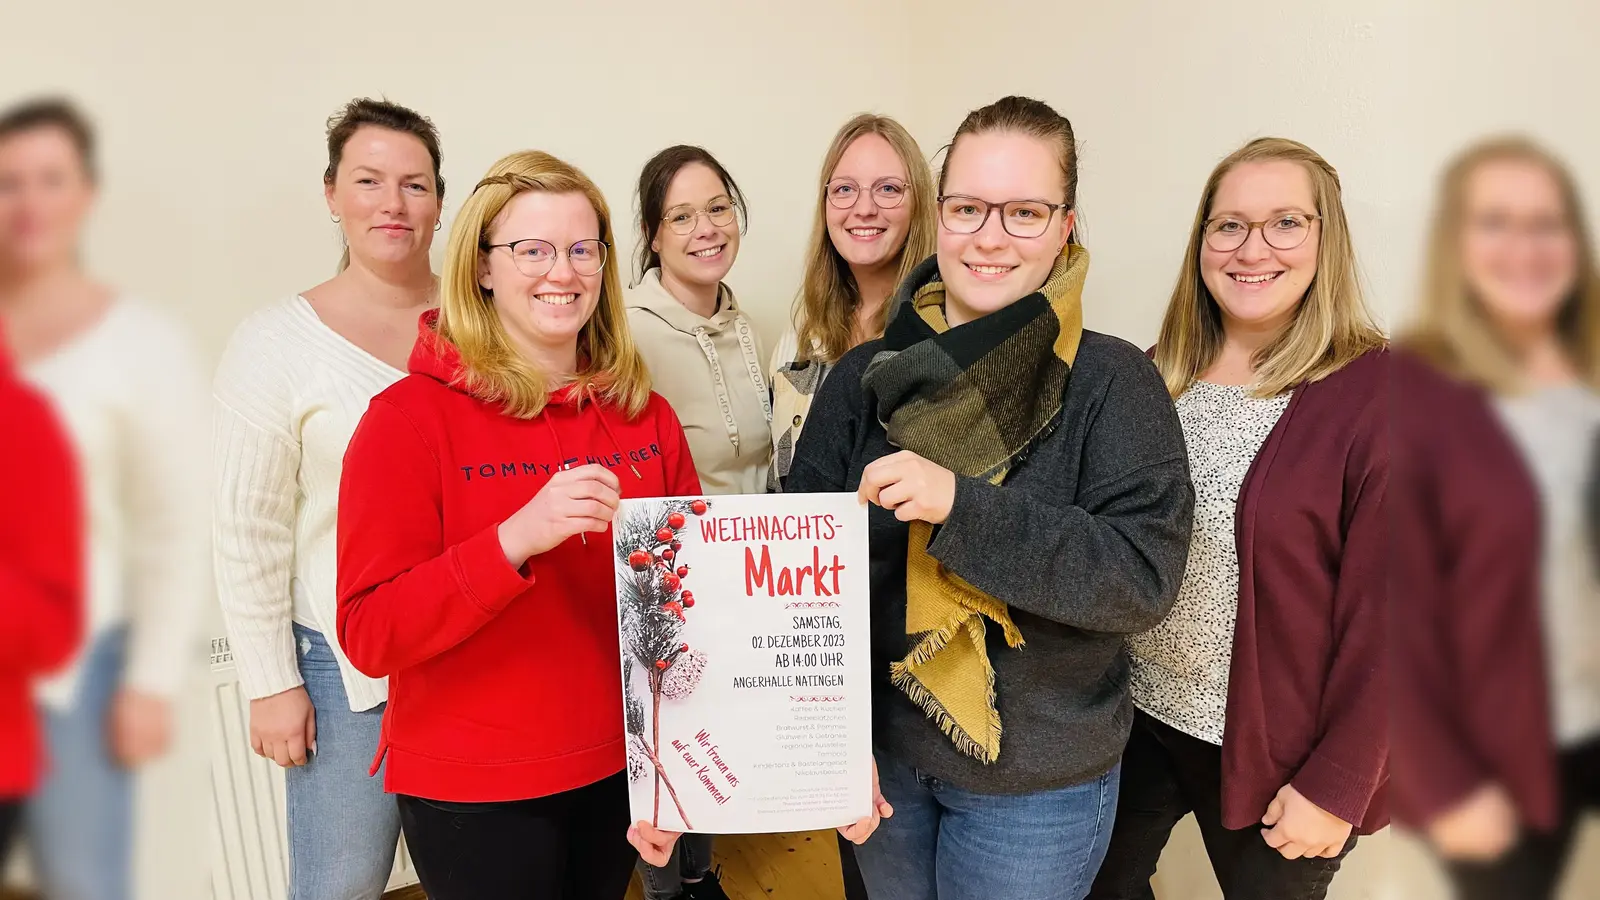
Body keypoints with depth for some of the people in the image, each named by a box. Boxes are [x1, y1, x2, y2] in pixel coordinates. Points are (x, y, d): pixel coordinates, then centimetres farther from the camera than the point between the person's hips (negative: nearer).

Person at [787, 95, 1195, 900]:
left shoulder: (1112, 383, -12)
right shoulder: (865, 377, -3)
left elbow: (1144, 577, -21)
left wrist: (960, 506, -31)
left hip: (1038, 783, -2)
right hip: (882, 758, 3)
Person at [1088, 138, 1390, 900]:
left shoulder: (1381, 393, -15)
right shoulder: (1155, 376, 1)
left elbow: (1387, 609, -15)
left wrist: (1337, 782, -13)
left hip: (1274, 747, -4)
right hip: (1130, 713, 5)